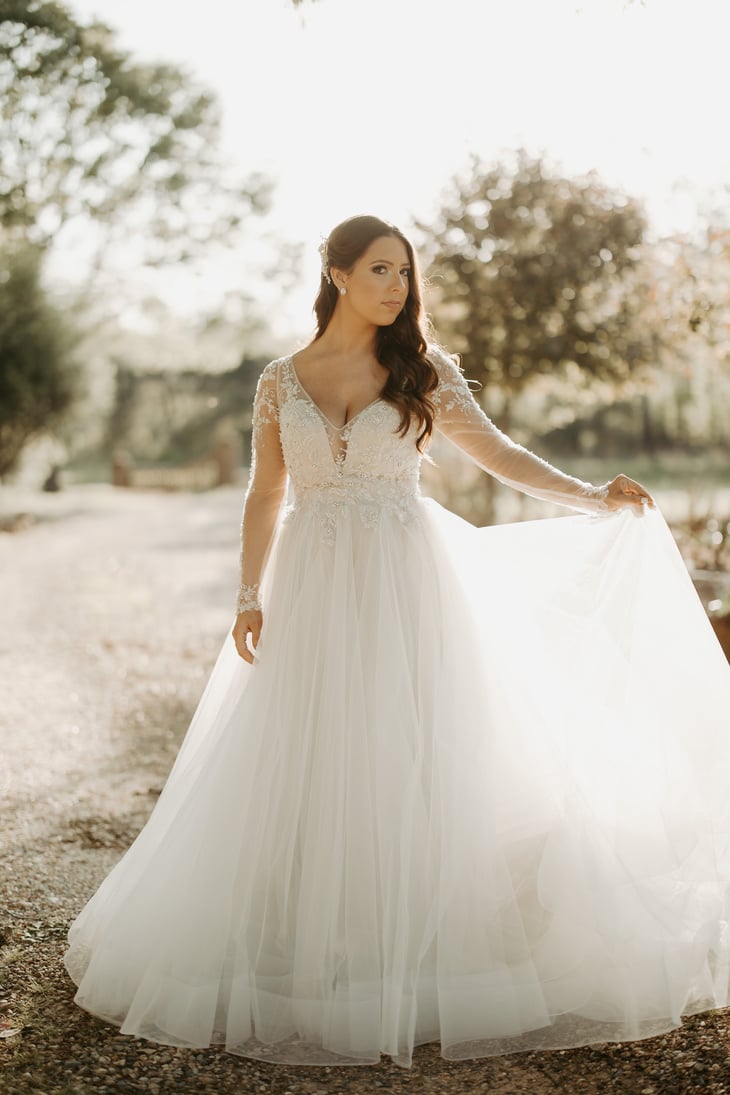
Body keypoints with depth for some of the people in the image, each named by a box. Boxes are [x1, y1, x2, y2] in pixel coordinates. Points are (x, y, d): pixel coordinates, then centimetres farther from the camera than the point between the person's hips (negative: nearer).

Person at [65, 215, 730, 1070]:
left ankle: (413, 956, 11)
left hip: (405, 583, -1)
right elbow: (264, 497, 8)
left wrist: (592, 496, -8)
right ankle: (314, 960, 16)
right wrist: (249, 597, -1)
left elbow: (495, 452, 3)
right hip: (314, 591, 1)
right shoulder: (281, 381, 6)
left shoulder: (423, 370, 4)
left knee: (408, 759, -1)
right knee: (307, 768, 2)